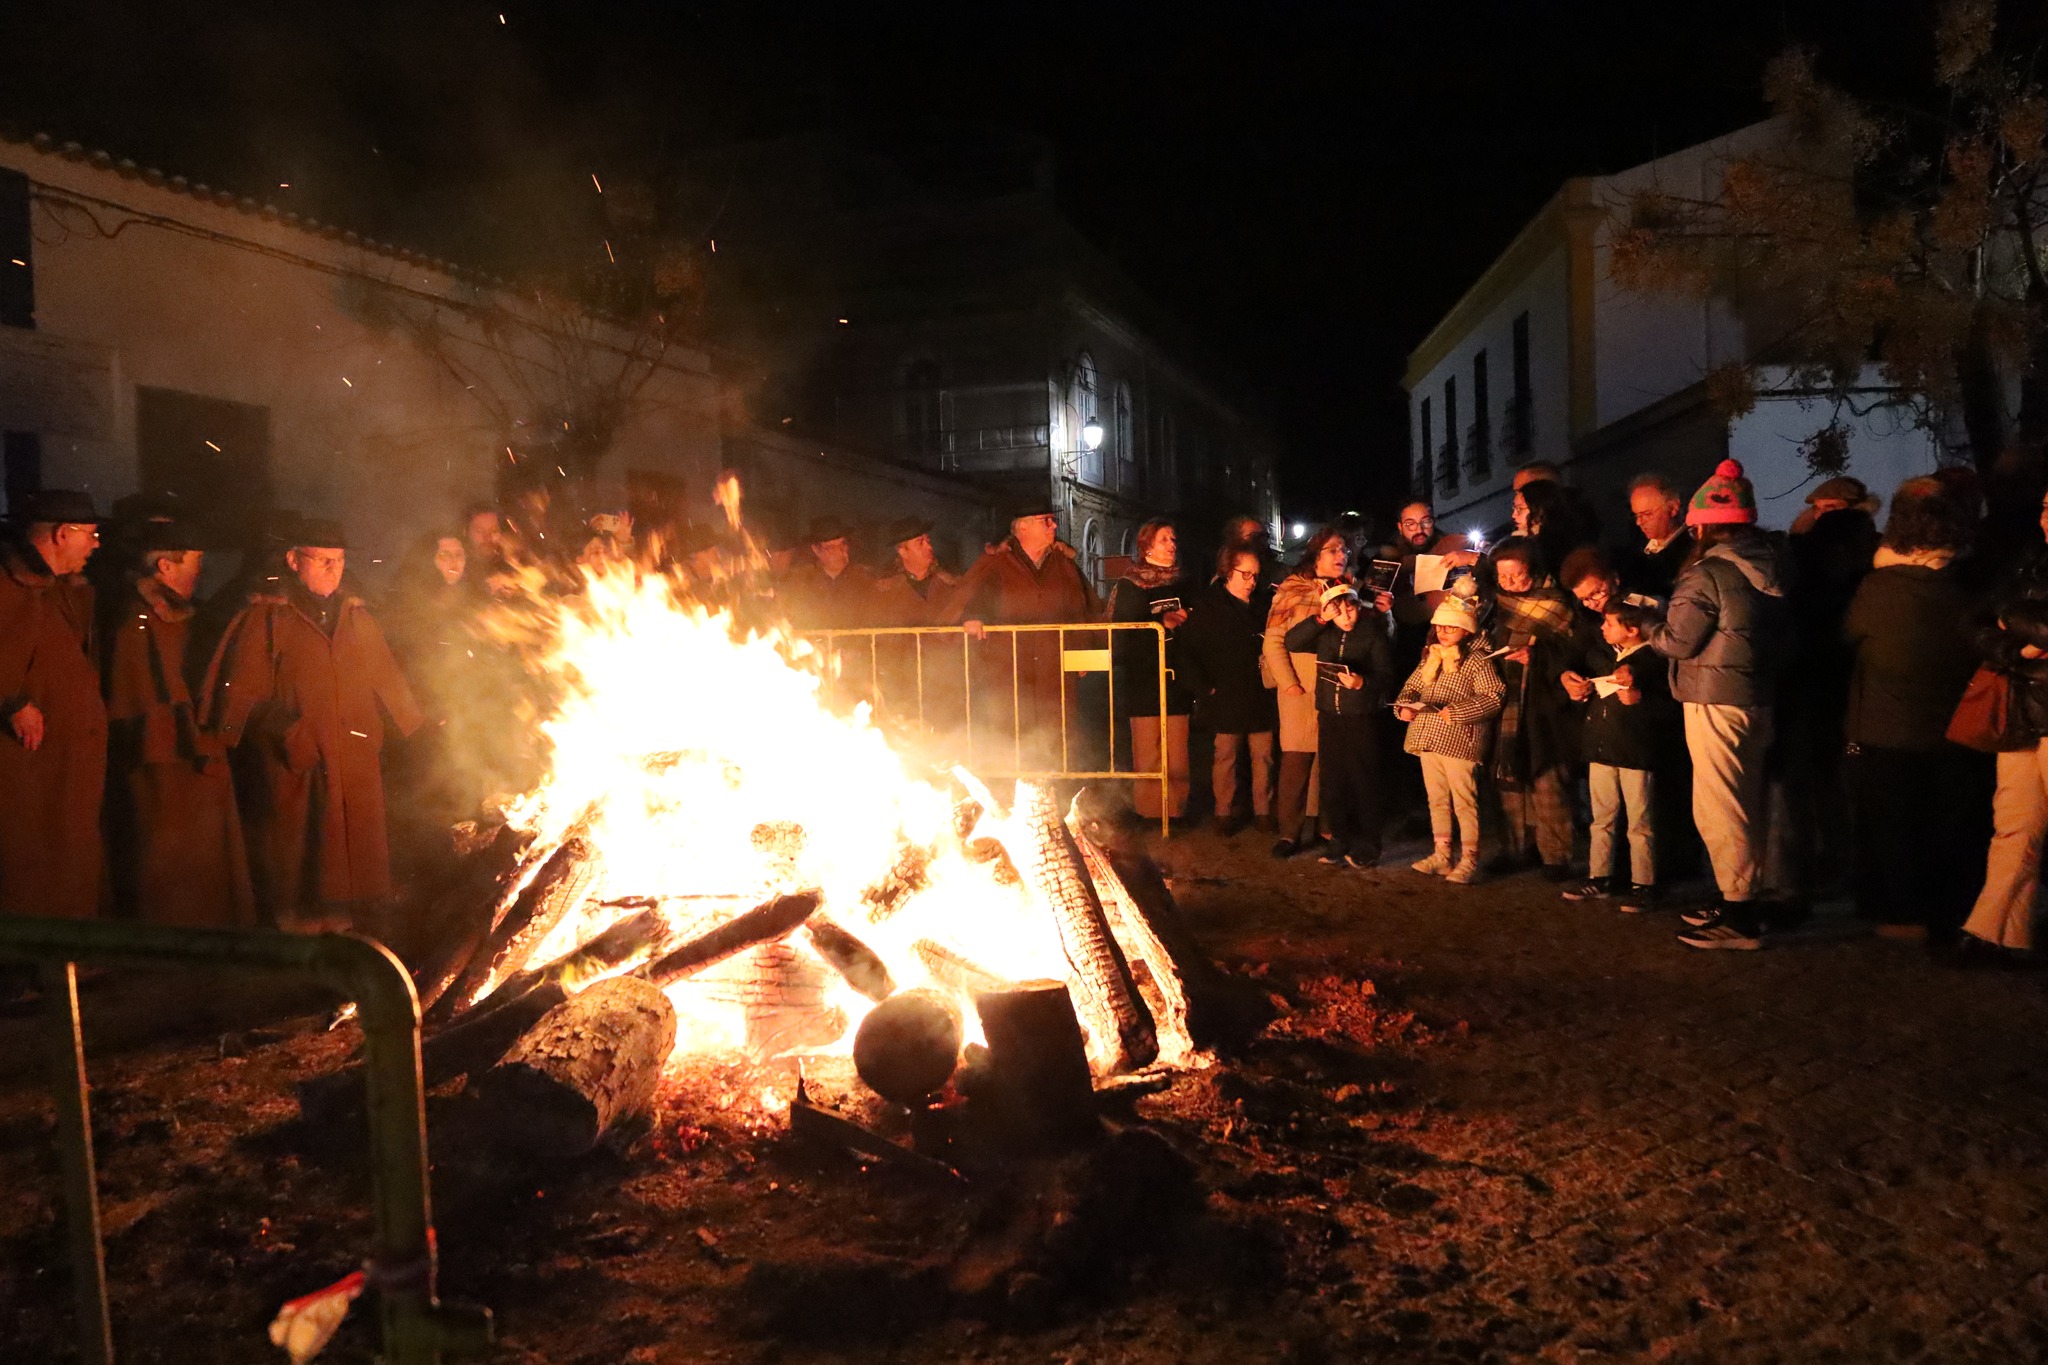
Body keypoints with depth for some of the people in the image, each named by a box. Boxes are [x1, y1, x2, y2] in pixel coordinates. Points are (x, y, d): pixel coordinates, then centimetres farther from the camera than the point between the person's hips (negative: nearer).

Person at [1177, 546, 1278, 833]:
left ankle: (1263, 811, 19)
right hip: (1226, 698, -3)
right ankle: (1224, 814, 16)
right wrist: (1204, 689, -10)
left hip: (1260, 696, 4)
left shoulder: (1261, 605, 9)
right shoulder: (1207, 607, -3)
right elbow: (1187, 651, -7)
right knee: (1226, 756, 4)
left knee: (1263, 755, 6)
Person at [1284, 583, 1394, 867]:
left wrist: (1362, 682, -27)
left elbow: (1385, 674, -8)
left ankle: (1367, 844, 9)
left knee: (1363, 780, -1)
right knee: (1332, 779, 9)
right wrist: (1319, 619, -9)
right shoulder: (1325, 633, 8)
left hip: (1362, 718, -4)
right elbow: (1292, 642, -1)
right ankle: (1340, 838, 21)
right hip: (1329, 716, 5)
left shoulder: (1374, 633, -4)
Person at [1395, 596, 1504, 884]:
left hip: (1459, 742, -7)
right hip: (1428, 740, 7)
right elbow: (1411, 686, 18)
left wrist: (1457, 711, -23)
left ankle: (1468, 861, 6)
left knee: (1464, 802, -1)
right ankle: (1441, 855, 24)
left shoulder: (1476, 660, -8)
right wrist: (1403, 707, -2)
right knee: (1437, 800, 14)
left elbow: (1493, 697, -16)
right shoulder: (1430, 657, 13)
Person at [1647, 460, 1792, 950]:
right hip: (1759, 697, 9)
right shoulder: (1771, 564, 7)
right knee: (1745, 804, 17)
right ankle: (1738, 900, 29)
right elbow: (1779, 629, 18)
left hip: (1716, 702, -9)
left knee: (1718, 809, -3)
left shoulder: (1708, 574, -17)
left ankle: (1739, 919, 1)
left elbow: (1677, 640, -13)